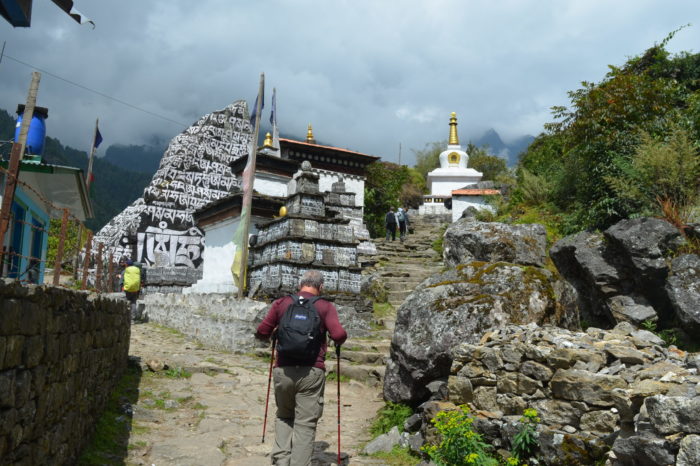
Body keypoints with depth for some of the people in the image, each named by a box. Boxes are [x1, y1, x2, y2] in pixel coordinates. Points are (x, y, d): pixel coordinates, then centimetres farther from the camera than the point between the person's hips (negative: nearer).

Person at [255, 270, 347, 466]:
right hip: (311, 372, -2)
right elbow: (339, 334, -10)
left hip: (283, 371, 3)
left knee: (284, 417, 22)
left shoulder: (281, 303, 7)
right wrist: (338, 342, 12)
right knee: (305, 424, 6)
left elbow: (261, 332, 5)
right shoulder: (325, 306, 2)